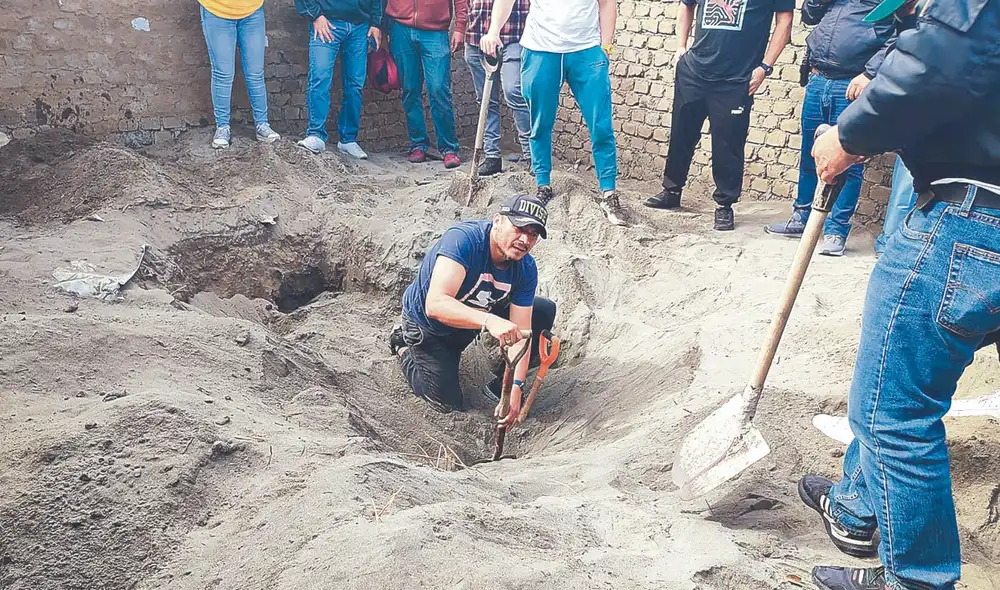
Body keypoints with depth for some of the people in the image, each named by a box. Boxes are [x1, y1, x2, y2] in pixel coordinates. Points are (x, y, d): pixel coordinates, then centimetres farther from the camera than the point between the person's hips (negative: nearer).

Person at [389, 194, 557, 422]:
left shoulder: (526, 268, -18)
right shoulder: (463, 239, -37)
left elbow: (520, 331, -19)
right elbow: (435, 305, -48)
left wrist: (516, 386, -30)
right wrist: (489, 321, -61)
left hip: (477, 315, 6)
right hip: (428, 327, -5)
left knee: (544, 311, -7)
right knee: (448, 403, -6)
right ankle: (404, 348, 19)